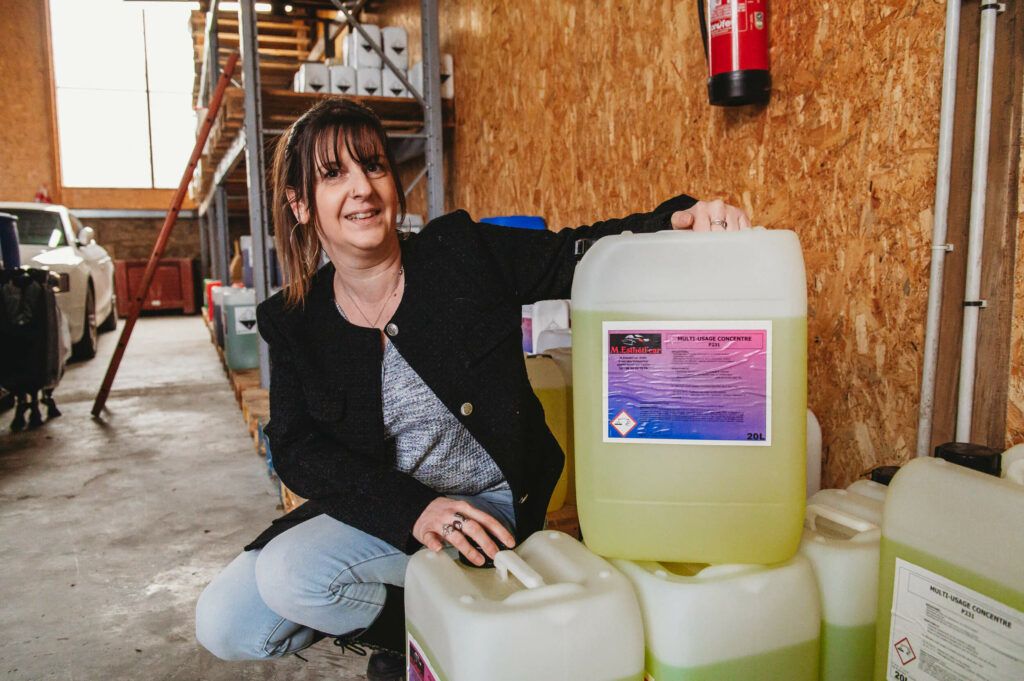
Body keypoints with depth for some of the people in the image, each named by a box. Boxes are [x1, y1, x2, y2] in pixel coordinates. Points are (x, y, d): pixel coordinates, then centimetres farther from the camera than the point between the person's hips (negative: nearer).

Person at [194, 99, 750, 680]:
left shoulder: (463, 253, -10)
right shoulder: (292, 322, -4)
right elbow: (300, 451, -10)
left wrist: (681, 220, -30)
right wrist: (412, 509, -26)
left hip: (485, 504, -4)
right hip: (378, 510, 5)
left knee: (291, 574, -23)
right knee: (224, 624, -1)